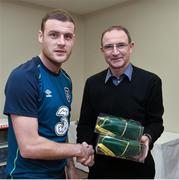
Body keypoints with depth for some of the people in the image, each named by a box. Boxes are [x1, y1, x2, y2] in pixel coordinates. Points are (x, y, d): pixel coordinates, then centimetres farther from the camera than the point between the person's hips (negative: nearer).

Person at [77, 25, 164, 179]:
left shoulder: (151, 81, -8)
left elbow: (155, 121, -3)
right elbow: (85, 123, 3)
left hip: (137, 166, -1)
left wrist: (148, 138, -22)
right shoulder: (92, 83, -1)